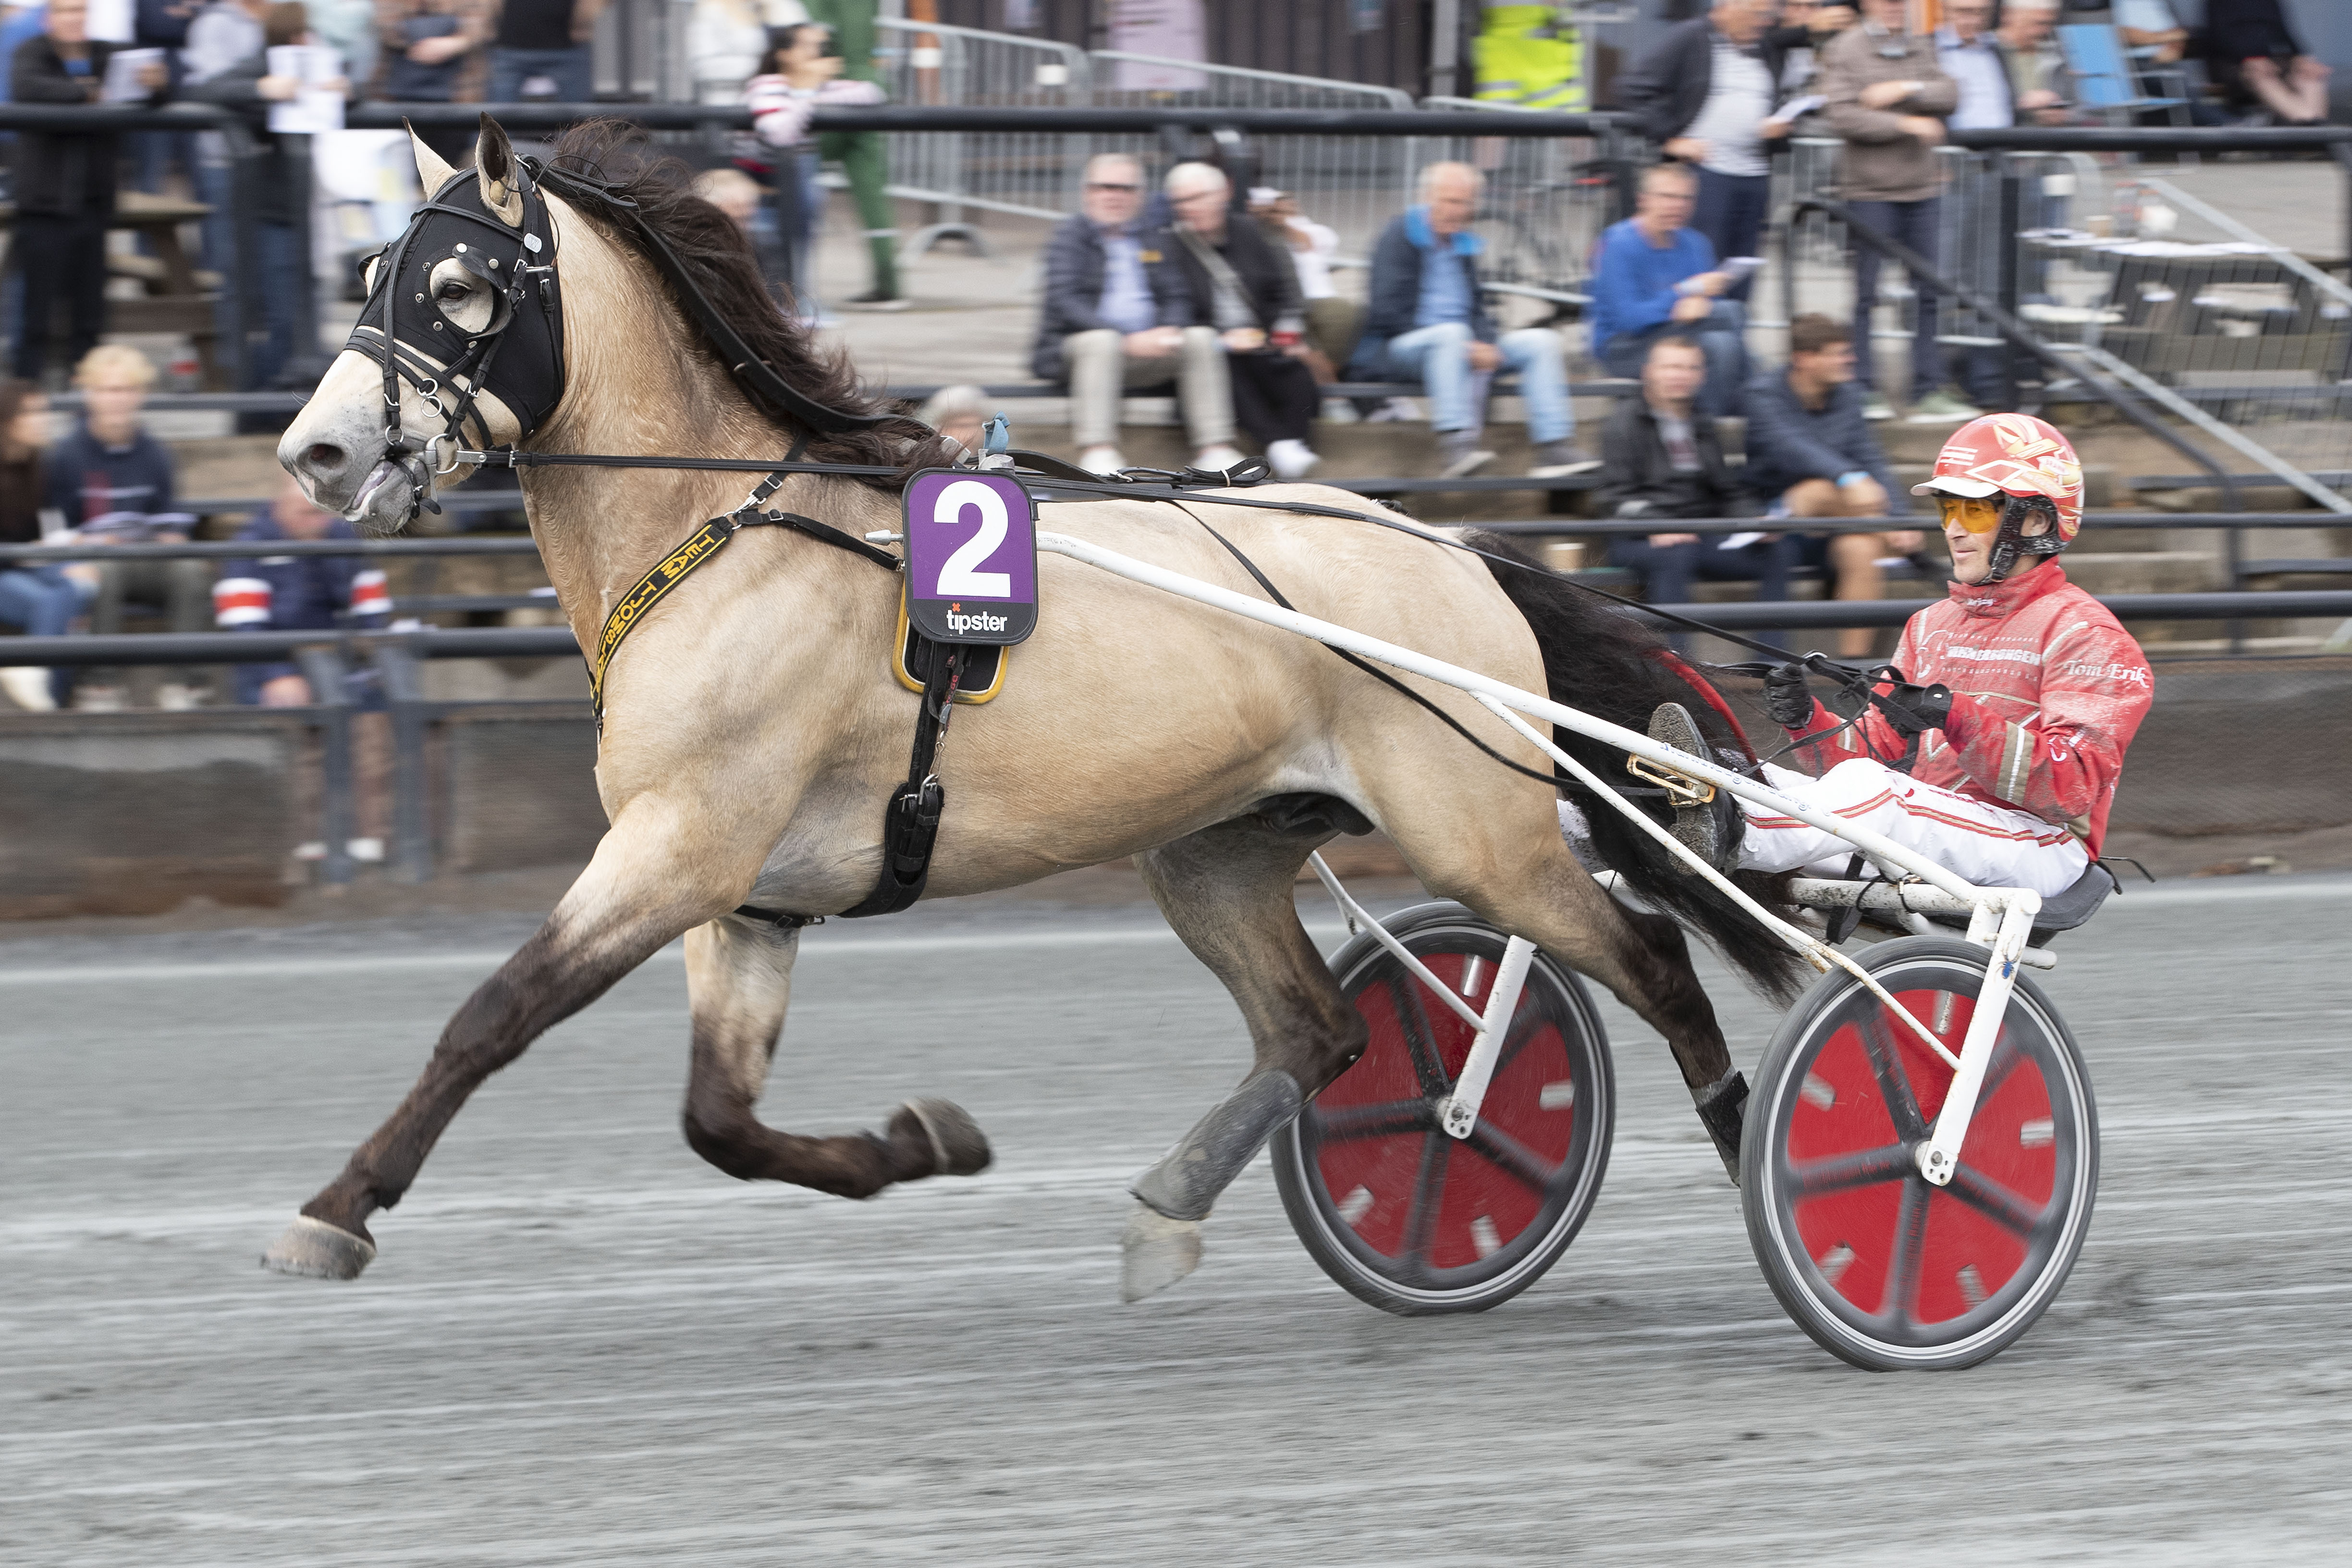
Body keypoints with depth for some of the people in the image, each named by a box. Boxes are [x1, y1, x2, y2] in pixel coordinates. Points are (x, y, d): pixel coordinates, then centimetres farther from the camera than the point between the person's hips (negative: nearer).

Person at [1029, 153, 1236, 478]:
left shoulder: (1152, 242, 21)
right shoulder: (1070, 237, 3)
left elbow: (1176, 298, 13)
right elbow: (1064, 302, -11)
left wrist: (1168, 332, -13)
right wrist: (1129, 340, -22)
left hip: (1147, 349, 5)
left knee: (1201, 338, -18)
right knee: (1101, 341, -37)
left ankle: (1216, 449, -24)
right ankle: (1097, 456, -46)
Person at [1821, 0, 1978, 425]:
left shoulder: (1920, 48, 14)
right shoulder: (1844, 51, -2)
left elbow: (1949, 95, 2)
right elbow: (1843, 117, -13)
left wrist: (1906, 90, -14)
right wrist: (1907, 123, -16)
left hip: (1921, 189, 5)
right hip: (1870, 189, -5)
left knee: (1928, 292, 4)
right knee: (1866, 294, 0)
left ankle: (1929, 391, 8)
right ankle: (1863, 389, 7)